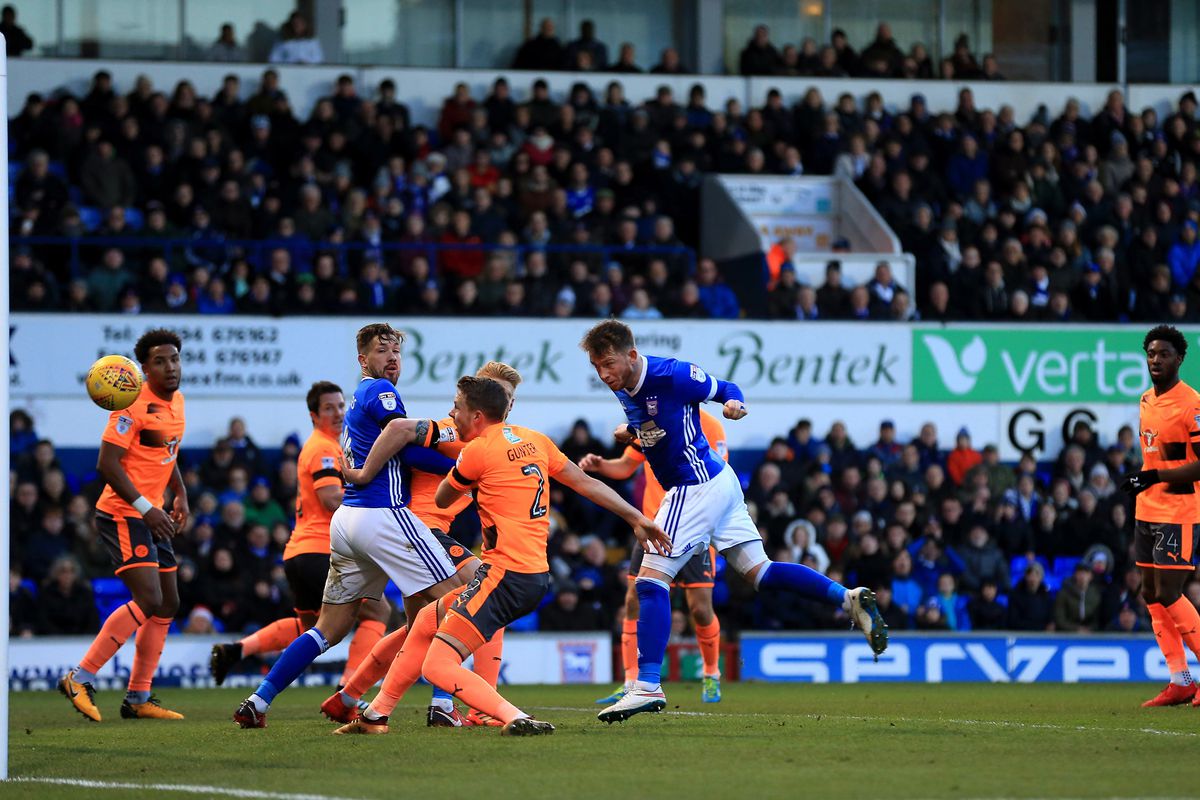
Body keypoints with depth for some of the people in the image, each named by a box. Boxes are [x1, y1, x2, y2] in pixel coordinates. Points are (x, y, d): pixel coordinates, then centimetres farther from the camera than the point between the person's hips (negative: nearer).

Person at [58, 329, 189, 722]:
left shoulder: (176, 401, 12)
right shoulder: (134, 405, -17)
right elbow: (107, 463, -21)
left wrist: (180, 495, 14)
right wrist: (146, 508, -24)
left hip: (150, 514, 10)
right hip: (122, 514, -10)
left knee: (168, 604, 9)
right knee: (149, 600, -19)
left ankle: (138, 698, 15)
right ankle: (80, 679, -13)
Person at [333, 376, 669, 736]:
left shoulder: (478, 450, -10)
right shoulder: (535, 440, 12)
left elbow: (442, 500, 6)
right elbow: (586, 483, 14)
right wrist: (636, 518, 19)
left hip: (506, 574, -10)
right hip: (535, 574, 10)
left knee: (438, 666, -13)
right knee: (427, 620, 23)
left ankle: (516, 719, -30)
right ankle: (376, 716, 30)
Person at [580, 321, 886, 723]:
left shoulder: (670, 375, -18)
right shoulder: (624, 389, 6)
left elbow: (726, 389, -4)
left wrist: (733, 404, -25)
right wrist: (630, 431, 7)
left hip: (697, 487, -10)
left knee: (651, 581, -10)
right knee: (760, 572, 11)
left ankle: (648, 687, -11)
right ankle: (848, 598, 7)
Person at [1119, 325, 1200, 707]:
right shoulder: (1147, 401, 12)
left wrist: (1155, 477, -23)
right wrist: (1139, 480, 12)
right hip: (1147, 512, 9)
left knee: (1168, 594, -12)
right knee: (1152, 595, 7)